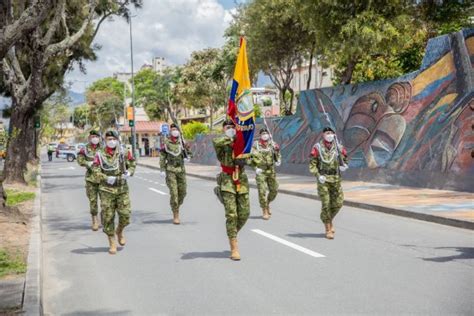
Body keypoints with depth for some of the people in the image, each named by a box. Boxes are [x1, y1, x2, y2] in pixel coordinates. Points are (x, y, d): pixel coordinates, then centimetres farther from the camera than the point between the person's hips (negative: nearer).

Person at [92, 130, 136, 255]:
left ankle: (119, 231, 31)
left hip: (122, 189, 2)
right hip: (106, 190, -1)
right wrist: (106, 178, -24)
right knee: (108, 217, 1)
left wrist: (129, 172, -7)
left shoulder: (124, 153, 2)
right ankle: (112, 243, 12)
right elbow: (96, 172, -7)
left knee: (125, 214, -2)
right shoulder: (100, 154, -3)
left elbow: (132, 164, 14)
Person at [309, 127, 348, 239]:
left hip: (336, 179, 4)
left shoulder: (339, 148, 6)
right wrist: (318, 175, -18)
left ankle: (330, 219, 32)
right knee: (326, 204, -4)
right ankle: (328, 229, 6)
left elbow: (344, 160, 17)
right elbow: (312, 164, -4)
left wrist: (343, 166, -6)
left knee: (338, 203, 3)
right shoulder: (317, 148, -3)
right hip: (323, 178, -3)